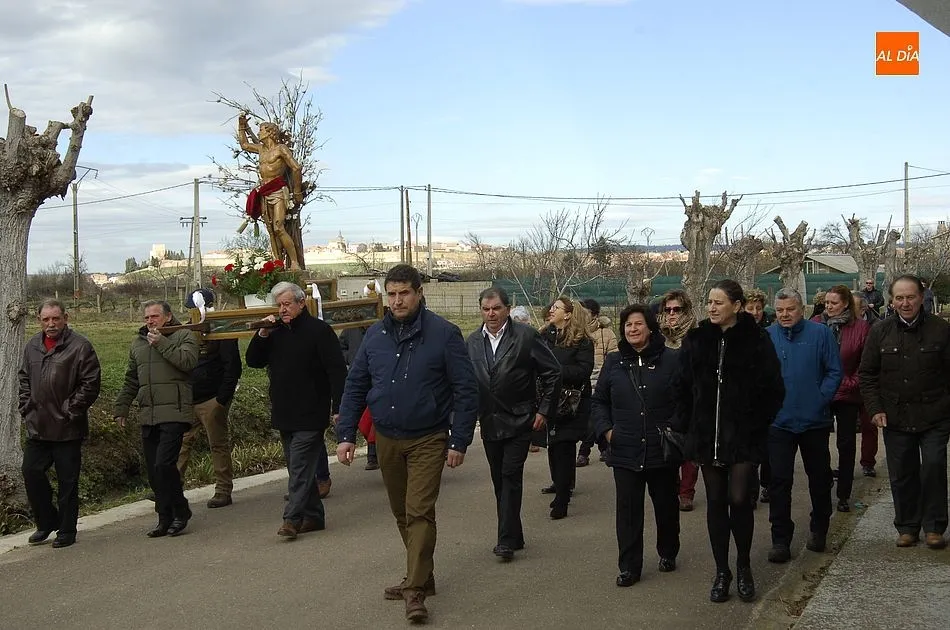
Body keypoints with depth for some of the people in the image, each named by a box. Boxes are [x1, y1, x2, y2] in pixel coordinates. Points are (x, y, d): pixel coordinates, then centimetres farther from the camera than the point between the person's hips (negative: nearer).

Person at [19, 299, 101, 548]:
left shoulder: (80, 346, -10)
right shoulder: (32, 346, 10)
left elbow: (91, 383, -12)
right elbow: (24, 380, 20)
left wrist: (70, 411, -12)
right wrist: (26, 408, 8)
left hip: (67, 429, -6)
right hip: (37, 427, 6)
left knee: (67, 481, 3)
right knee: (31, 472, 8)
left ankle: (66, 530, 15)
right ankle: (47, 522, 25)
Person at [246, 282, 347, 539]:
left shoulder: (319, 330, -9)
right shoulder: (276, 333, 12)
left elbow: (337, 370, -13)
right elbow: (252, 361, 11)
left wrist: (338, 408, -18)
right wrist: (262, 334, -4)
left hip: (310, 415, -7)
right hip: (284, 416, 8)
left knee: (300, 468, -10)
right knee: (300, 468, 12)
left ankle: (292, 518, -10)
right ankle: (313, 516, 20)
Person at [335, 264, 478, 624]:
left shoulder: (443, 334, -9)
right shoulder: (375, 335, 4)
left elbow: (466, 391, -9)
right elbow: (355, 387, 8)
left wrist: (459, 442, -12)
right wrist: (346, 435, 0)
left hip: (427, 440, -5)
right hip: (386, 440, 5)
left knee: (419, 513, -11)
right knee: (401, 514, 14)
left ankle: (416, 591, -7)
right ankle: (421, 577, 29)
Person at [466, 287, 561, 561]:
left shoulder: (526, 336, -7)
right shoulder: (473, 341, 6)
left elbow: (553, 373, -4)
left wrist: (544, 410, -6)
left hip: (519, 422, -5)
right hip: (489, 422, 5)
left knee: (511, 476, -11)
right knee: (500, 480, 10)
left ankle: (507, 540, -9)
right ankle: (513, 536, 21)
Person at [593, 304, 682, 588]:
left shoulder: (671, 360, -4)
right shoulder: (614, 362, 6)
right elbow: (598, 401, 14)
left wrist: (674, 428, -11)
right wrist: (606, 429, 0)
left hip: (663, 451, -1)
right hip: (625, 452, 2)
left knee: (667, 506, 14)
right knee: (628, 510, 0)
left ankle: (668, 553, 34)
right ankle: (629, 566, 7)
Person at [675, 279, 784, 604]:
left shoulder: (756, 340, -6)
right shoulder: (696, 340, 3)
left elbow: (773, 390, -3)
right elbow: (683, 387, 10)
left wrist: (756, 426, -5)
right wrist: (688, 424, 4)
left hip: (743, 438, -3)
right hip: (706, 437, 3)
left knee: (738, 500, -7)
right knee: (715, 502, 7)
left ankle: (744, 567, 17)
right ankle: (722, 571, 19)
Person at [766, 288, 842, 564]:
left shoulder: (820, 333, -4)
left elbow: (834, 372, -3)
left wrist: (820, 401, -11)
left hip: (815, 420, 0)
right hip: (779, 422, 0)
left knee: (820, 478, 14)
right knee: (779, 481, -2)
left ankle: (819, 529, 33)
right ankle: (780, 539, 5)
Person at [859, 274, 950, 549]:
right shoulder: (880, 331, 3)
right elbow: (867, 374, 8)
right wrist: (875, 408, 0)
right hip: (895, 418, 2)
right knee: (902, 474, 8)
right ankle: (907, 527, 21)